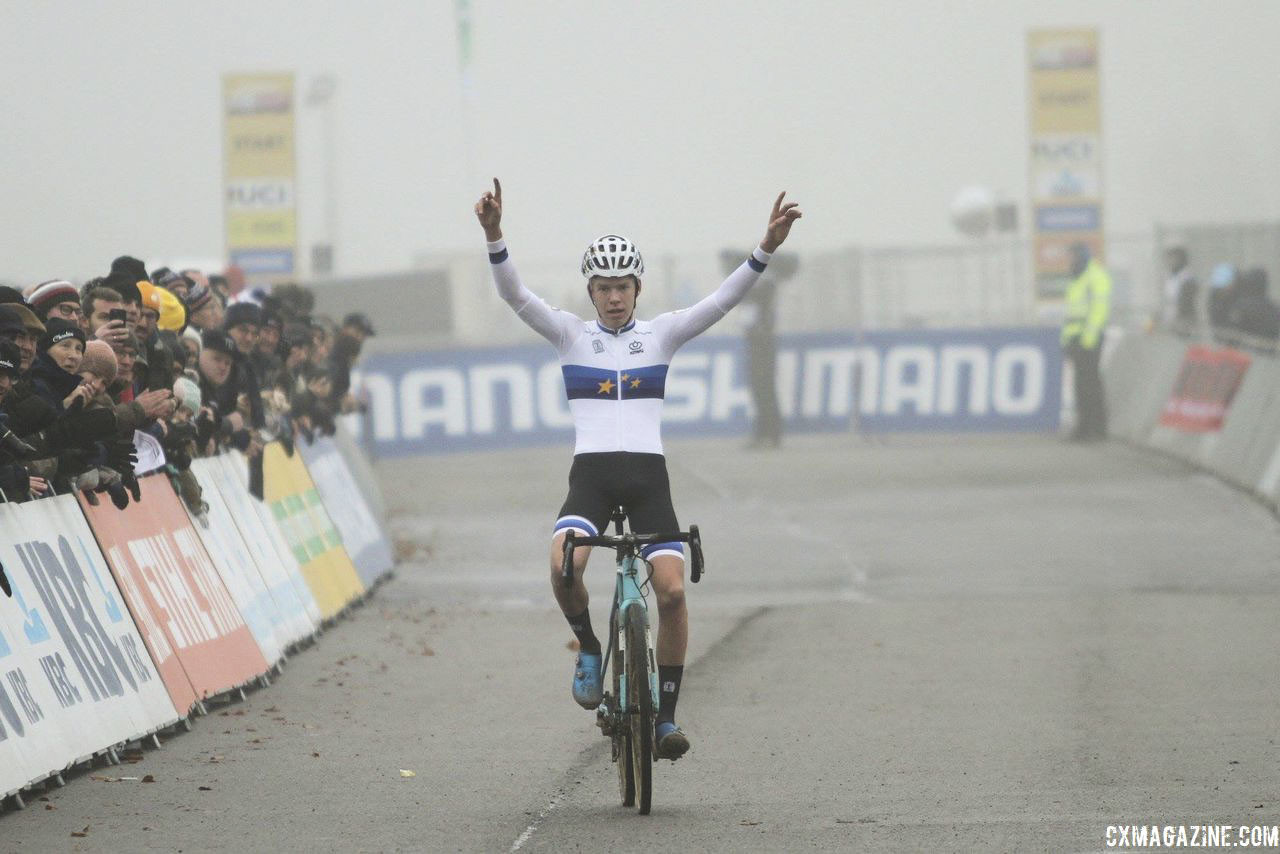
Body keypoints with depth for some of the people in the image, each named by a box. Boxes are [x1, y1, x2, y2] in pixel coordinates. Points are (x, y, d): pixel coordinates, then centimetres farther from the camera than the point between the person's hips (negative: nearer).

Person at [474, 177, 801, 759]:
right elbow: (514, 295, -4)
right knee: (564, 565, -30)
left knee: (672, 590, -16)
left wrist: (765, 250, -17)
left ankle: (666, 716, -2)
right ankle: (589, 647, 1)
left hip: (648, 475, 1)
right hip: (591, 474, -1)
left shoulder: (661, 334, 10)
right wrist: (494, 238, -22)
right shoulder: (571, 335, 9)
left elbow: (723, 301, -2)